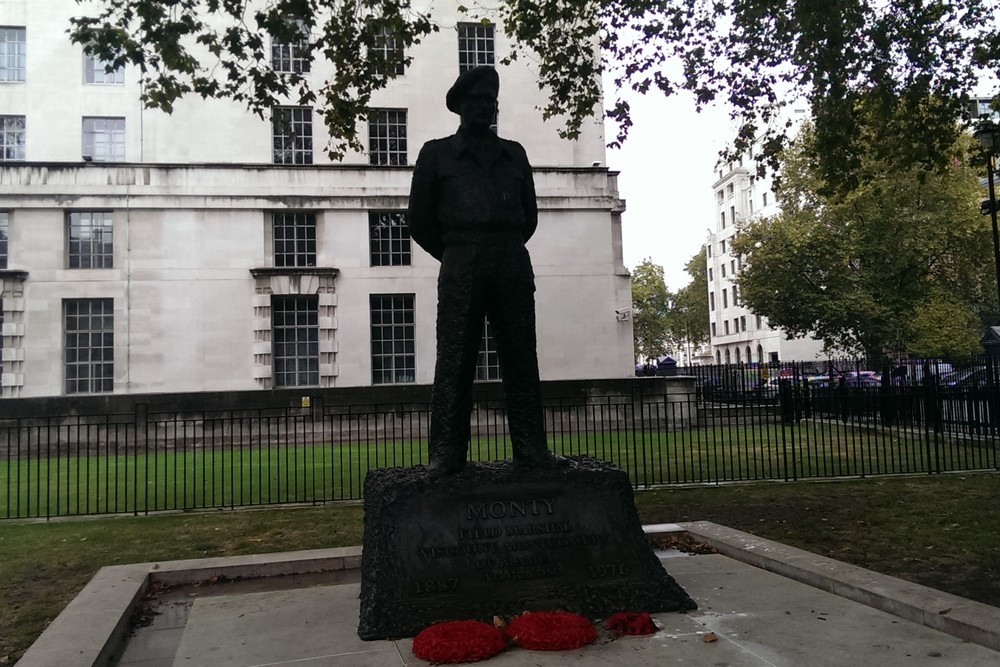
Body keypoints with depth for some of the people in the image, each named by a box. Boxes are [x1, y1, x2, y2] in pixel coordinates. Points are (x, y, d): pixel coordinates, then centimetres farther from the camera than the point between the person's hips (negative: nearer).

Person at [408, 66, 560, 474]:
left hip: (512, 261, 3)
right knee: (454, 360, -6)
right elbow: (419, 219, 9)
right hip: (461, 264, -3)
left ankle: (530, 445, 2)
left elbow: (530, 214, 23)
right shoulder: (437, 153, 12)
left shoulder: (514, 154, 20)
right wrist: (452, 256, 11)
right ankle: (447, 452, -5)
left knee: (521, 357, 0)